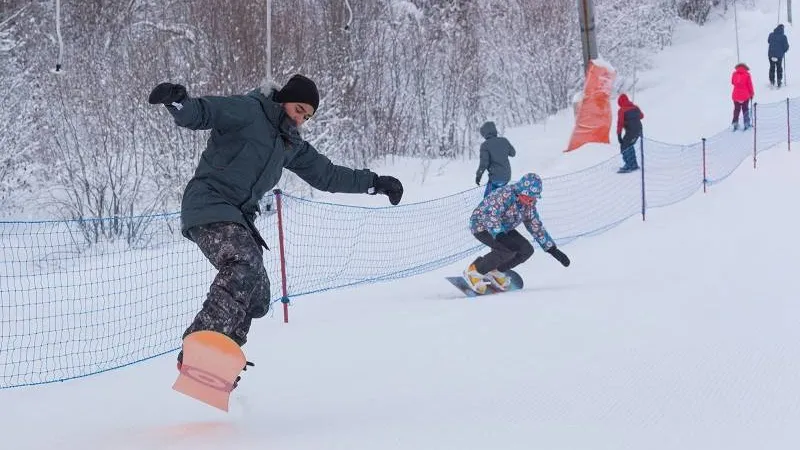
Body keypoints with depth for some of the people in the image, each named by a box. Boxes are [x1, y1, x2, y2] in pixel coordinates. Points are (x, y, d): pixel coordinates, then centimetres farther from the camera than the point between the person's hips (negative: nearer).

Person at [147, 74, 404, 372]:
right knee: (244, 263, -32)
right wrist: (178, 102, -40)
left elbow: (326, 175, 29)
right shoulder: (247, 111, -4)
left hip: (239, 218, 9)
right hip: (210, 204, -9)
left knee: (257, 299, 3)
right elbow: (200, 113, -17)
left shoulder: (291, 144, 20)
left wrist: (375, 183, 29)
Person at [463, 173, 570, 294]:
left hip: (502, 229, 8)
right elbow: (491, 215, -40)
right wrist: (499, 235, -56)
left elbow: (536, 226, 6)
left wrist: (553, 249, 3)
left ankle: (496, 271, 9)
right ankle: (474, 271, -12)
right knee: (507, 250, -30)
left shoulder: (529, 203, -5)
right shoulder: (506, 195, -30)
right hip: (482, 226, -8)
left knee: (527, 250, -7)